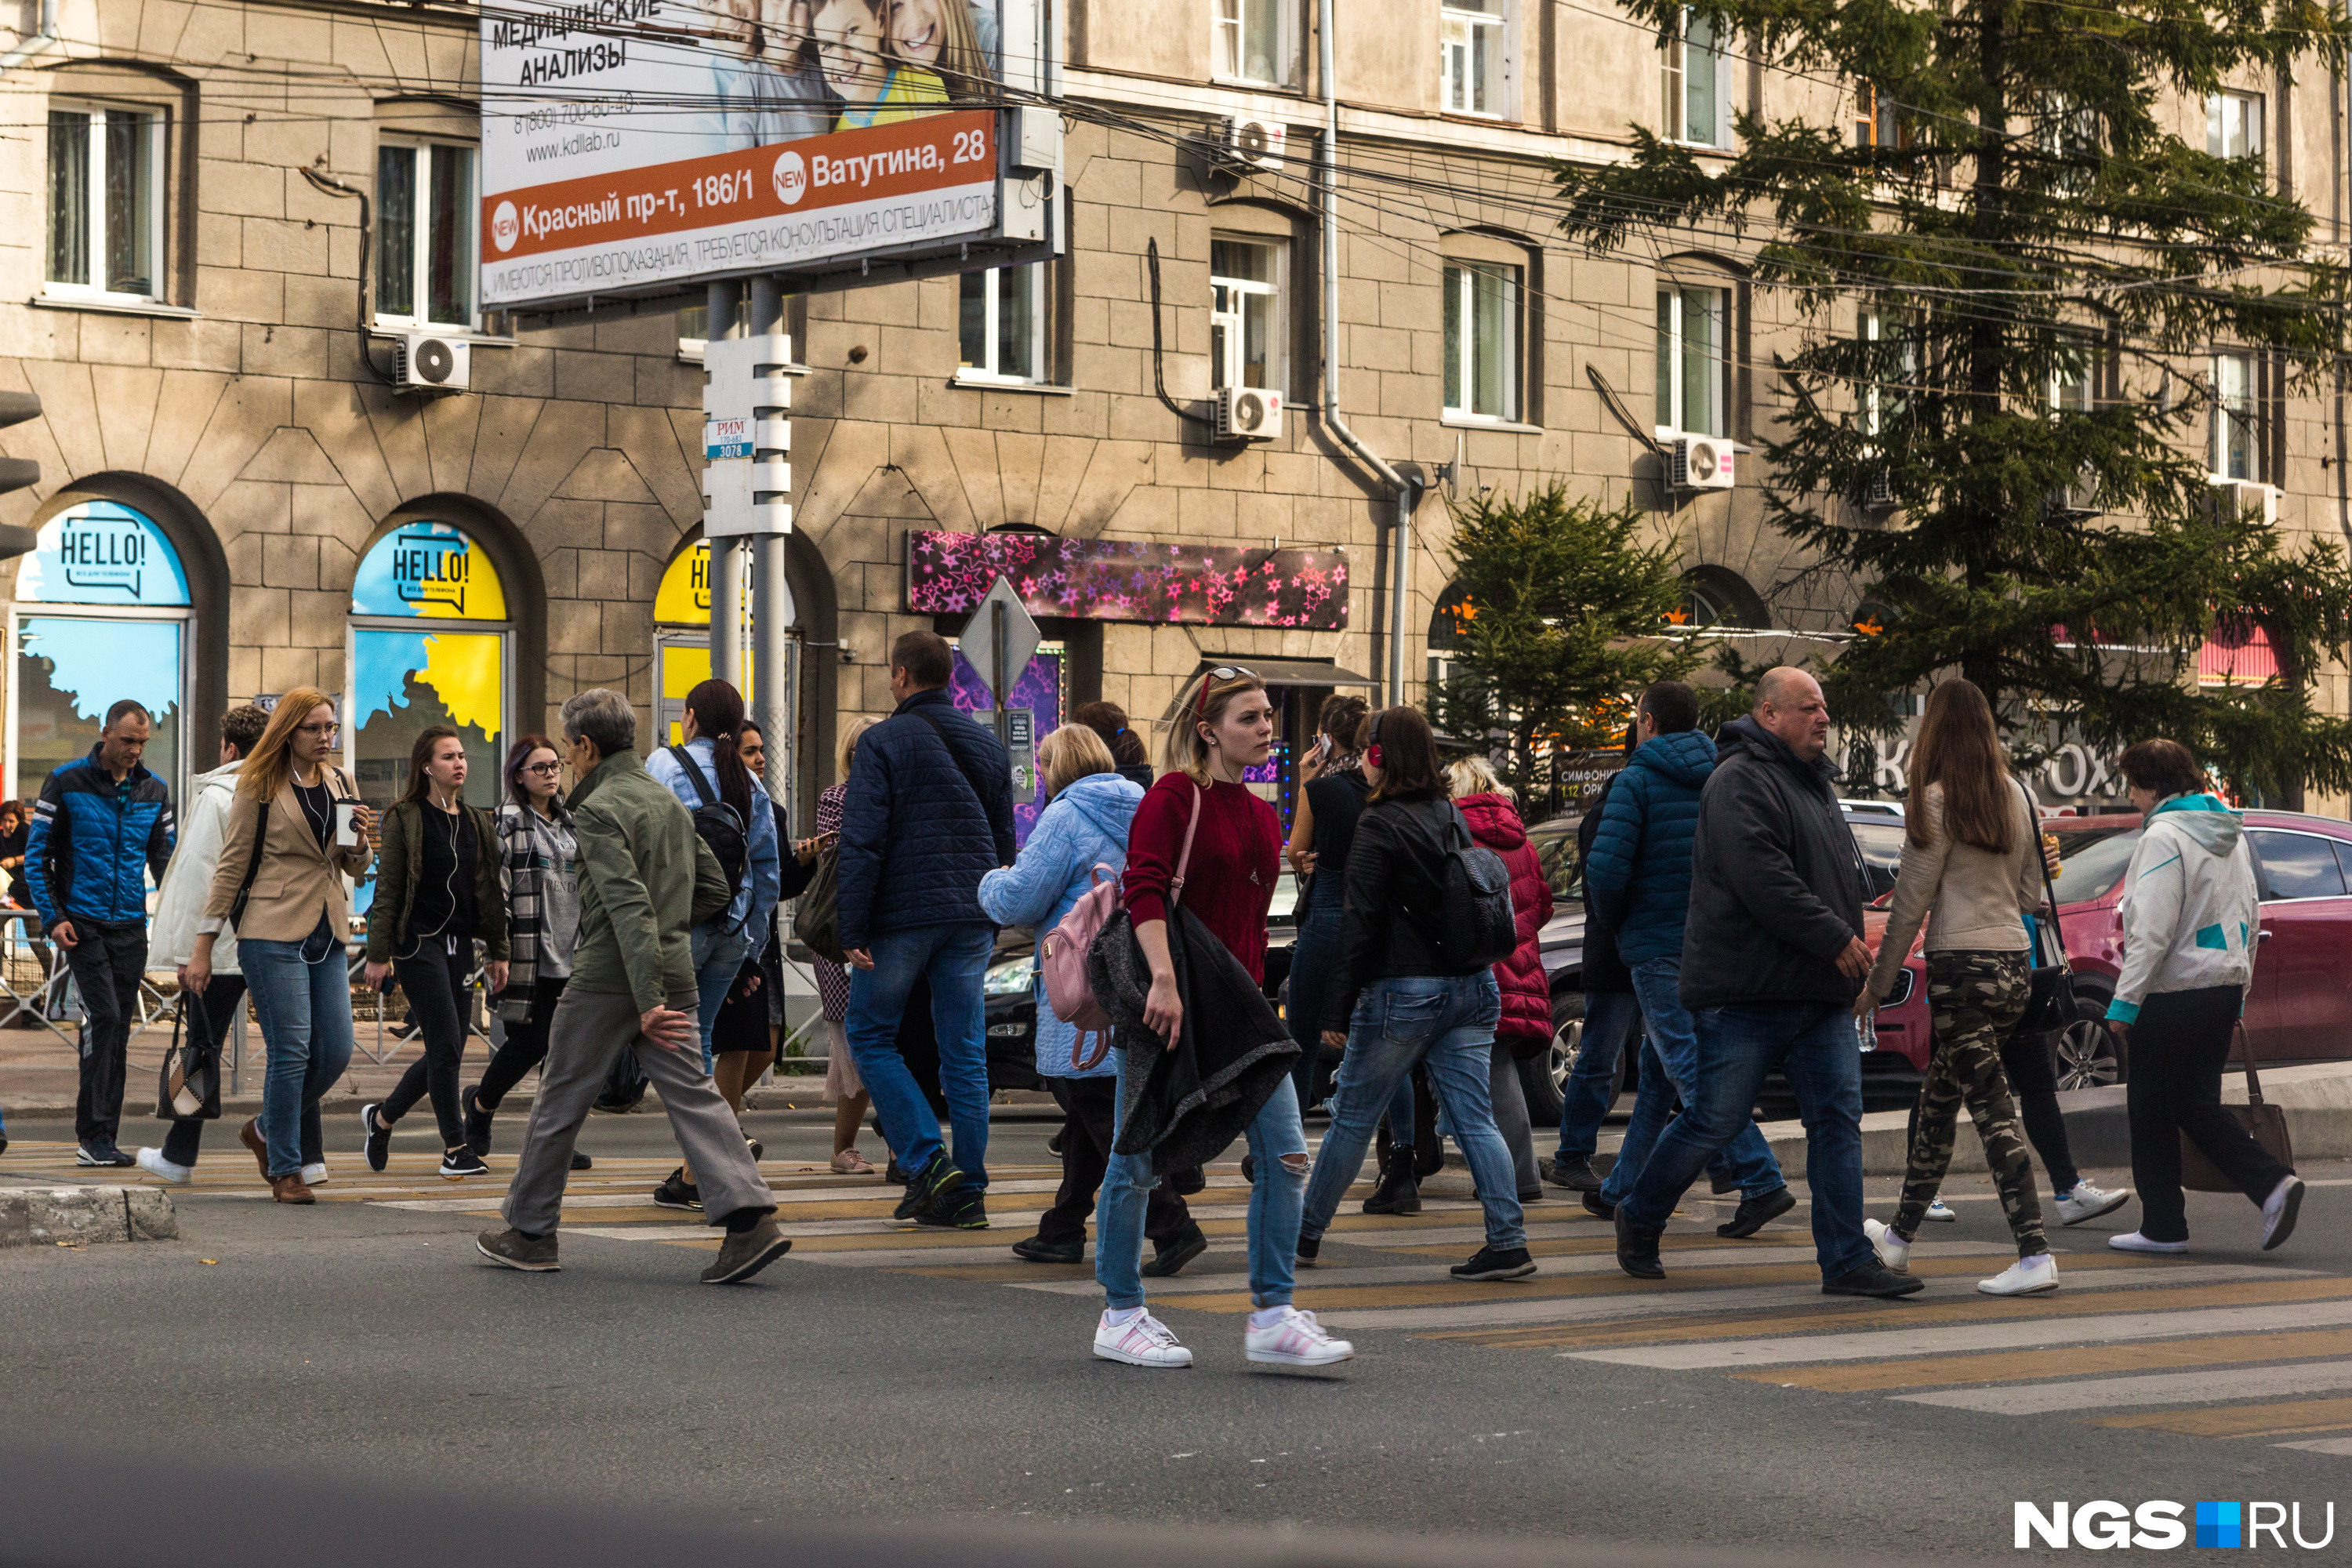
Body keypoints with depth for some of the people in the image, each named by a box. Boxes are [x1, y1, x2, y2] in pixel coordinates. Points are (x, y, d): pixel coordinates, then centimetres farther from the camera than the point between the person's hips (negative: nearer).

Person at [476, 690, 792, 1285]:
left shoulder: (598, 811, -11)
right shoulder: (668, 801, 14)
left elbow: (628, 905, -21)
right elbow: (714, 889, 19)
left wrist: (647, 998, -26)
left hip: (609, 975, -7)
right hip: (676, 970, 7)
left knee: (560, 1101, 7)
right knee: (693, 1094, 0)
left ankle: (530, 1233, 17)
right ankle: (751, 1218, -17)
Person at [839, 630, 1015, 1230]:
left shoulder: (883, 742, -5)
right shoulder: (989, 746, 13)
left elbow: (862, 842, -12)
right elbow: (1004, 843, 17)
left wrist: (853, 930, -11)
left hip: (902, 915, -5)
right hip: (971, 920, 5)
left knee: (870, 1033, 9)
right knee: (965, 1050, 7)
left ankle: (926, 1159, -6)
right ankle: (968, 1193, 5)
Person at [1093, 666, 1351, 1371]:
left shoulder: (1261, 816, 15)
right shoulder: (1174, 796, -9)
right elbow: (1144, 888, -21)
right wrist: (1164, 978, -31)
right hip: (1168, 1004, -7)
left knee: (1284, 1154, -4)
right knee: (1138, 1160, 4)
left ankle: (1272, 1316, 0)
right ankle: (1121, 1317, 15)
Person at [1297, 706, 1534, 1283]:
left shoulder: (1380, 825, -10)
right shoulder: (1454, 817, 11)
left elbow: (1361, 924, -14)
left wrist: (1337, 1007, -13)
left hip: (1405, 991, -6)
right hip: (1472, 988, 6)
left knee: (1352, 1116, 6)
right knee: (1475, 1118, 2)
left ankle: (1306, 1233, 17)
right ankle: (1508, 1241, -7)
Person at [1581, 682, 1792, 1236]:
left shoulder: (1637, 781, -8)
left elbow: (1606, 868, -18)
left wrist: (1616, 920, 1)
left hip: (1658, 946, -7)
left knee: (1692, 1069, -9)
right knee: (1658, 1070, 17)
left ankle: (1761, 1181, -20)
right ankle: (1626, 1188, 26)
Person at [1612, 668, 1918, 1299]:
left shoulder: (1815, 783, 19)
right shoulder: (1740, 781, -12)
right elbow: (1761, 877, -22)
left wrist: (1851, 939, 16)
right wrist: (1834, 938, -20)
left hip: (1820, 990, 8)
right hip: (1749, 987, -8)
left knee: (1838, 1117, 0)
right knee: (1716, 1120, 0)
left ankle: (1847, 1260, 0)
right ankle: (1638, 1218, 20)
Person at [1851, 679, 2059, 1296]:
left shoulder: (1937, 800, -10)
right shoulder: (2016, 796, 9)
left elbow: (1911, 902, -8)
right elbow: (2029, 891, 16)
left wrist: (1877, 984, 0)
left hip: (1963, 965, -7)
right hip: (2014, 962, 7)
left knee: (1994, 1112, -8)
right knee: (1937, 1102, 19)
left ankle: (2035, 1254, -14)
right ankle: (1902, 1235, 30)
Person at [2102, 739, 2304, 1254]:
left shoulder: (2164, 837, -15)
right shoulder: (2231, 834, 13)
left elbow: (2151, 931, -20)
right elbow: (2249, 917, 18)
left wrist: (2125, 1002, -17)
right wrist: (2238, 997, 23)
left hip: (2172, 994, -8)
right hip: (2223, 988, 8)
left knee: (2151, 1111, 4)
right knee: (2197, 1106, 13)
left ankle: (2163, 1226, 8)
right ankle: (2273, 1183, -5)